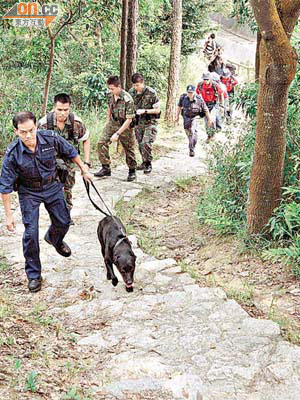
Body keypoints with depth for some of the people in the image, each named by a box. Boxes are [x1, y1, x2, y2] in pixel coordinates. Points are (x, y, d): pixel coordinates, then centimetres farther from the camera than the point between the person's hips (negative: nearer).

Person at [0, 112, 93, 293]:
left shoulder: (51, 138, -24)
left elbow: (71, 151, -2)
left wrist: (84, 170, 9)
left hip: (52, 186, 3)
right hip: (29, 192, -3)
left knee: (63, 222, 13)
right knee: (31, 233, -9)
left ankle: (54, 239, 52)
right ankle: (34, 275, 8)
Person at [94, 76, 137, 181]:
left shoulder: (127, 99, -27)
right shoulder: (110, 95, -7)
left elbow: (129, 120, -24)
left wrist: (117, 133, -26)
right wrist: (108, 121, 20)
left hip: (125, 125, -5)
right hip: (112, 122, 5)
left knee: (129, 149, 4)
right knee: (102, 142, -8)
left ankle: (132, 171, 21)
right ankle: (106, 168, 0)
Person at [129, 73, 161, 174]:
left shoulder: (151, 93, -16)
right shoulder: (132, 92, -1)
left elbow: (157, 109, -10)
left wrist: (145, 111, -21)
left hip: (150, 122, -5)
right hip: (138, 122, 5)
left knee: (146, 143, -17)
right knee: (140, 144, 11)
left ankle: (148, 164, -2)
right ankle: (144, 162, 28)